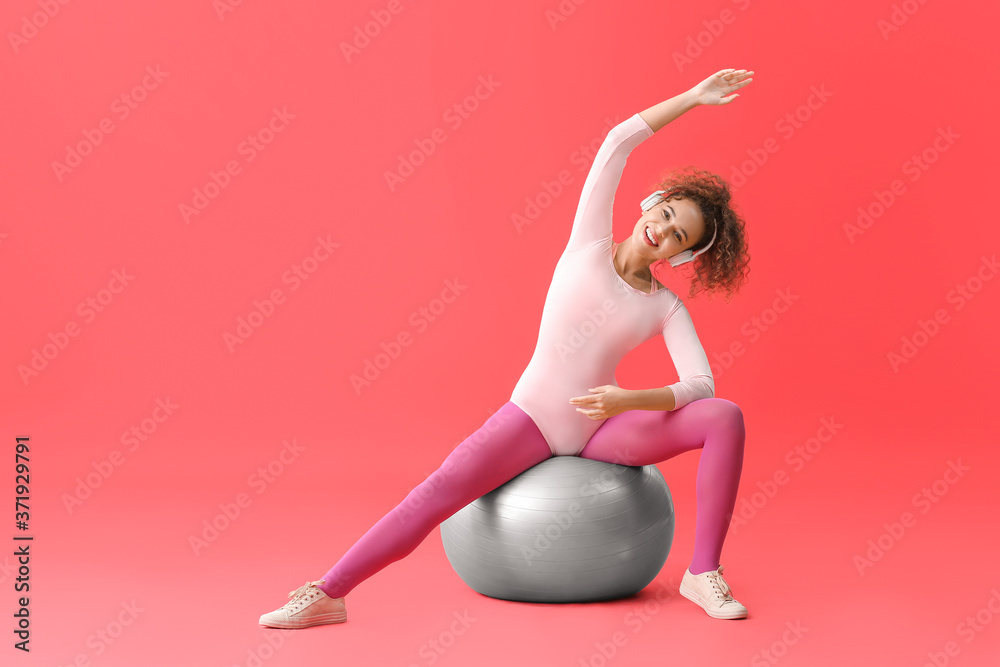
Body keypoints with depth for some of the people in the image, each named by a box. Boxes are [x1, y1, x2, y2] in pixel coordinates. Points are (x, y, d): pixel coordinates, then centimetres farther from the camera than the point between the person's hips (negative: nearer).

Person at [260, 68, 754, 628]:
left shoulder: (667, 309, 3)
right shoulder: (589, 244, 1)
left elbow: (700, 384, -10)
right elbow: (618, 142, -6)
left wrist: (633, 399, -28)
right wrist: (693, 97, -6)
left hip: (603, 429, 2)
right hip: (531, 418, -1)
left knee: (726, 418, -18)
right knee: (441, 490, -23)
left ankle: (704, 573, -13)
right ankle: (328, 594, -18)